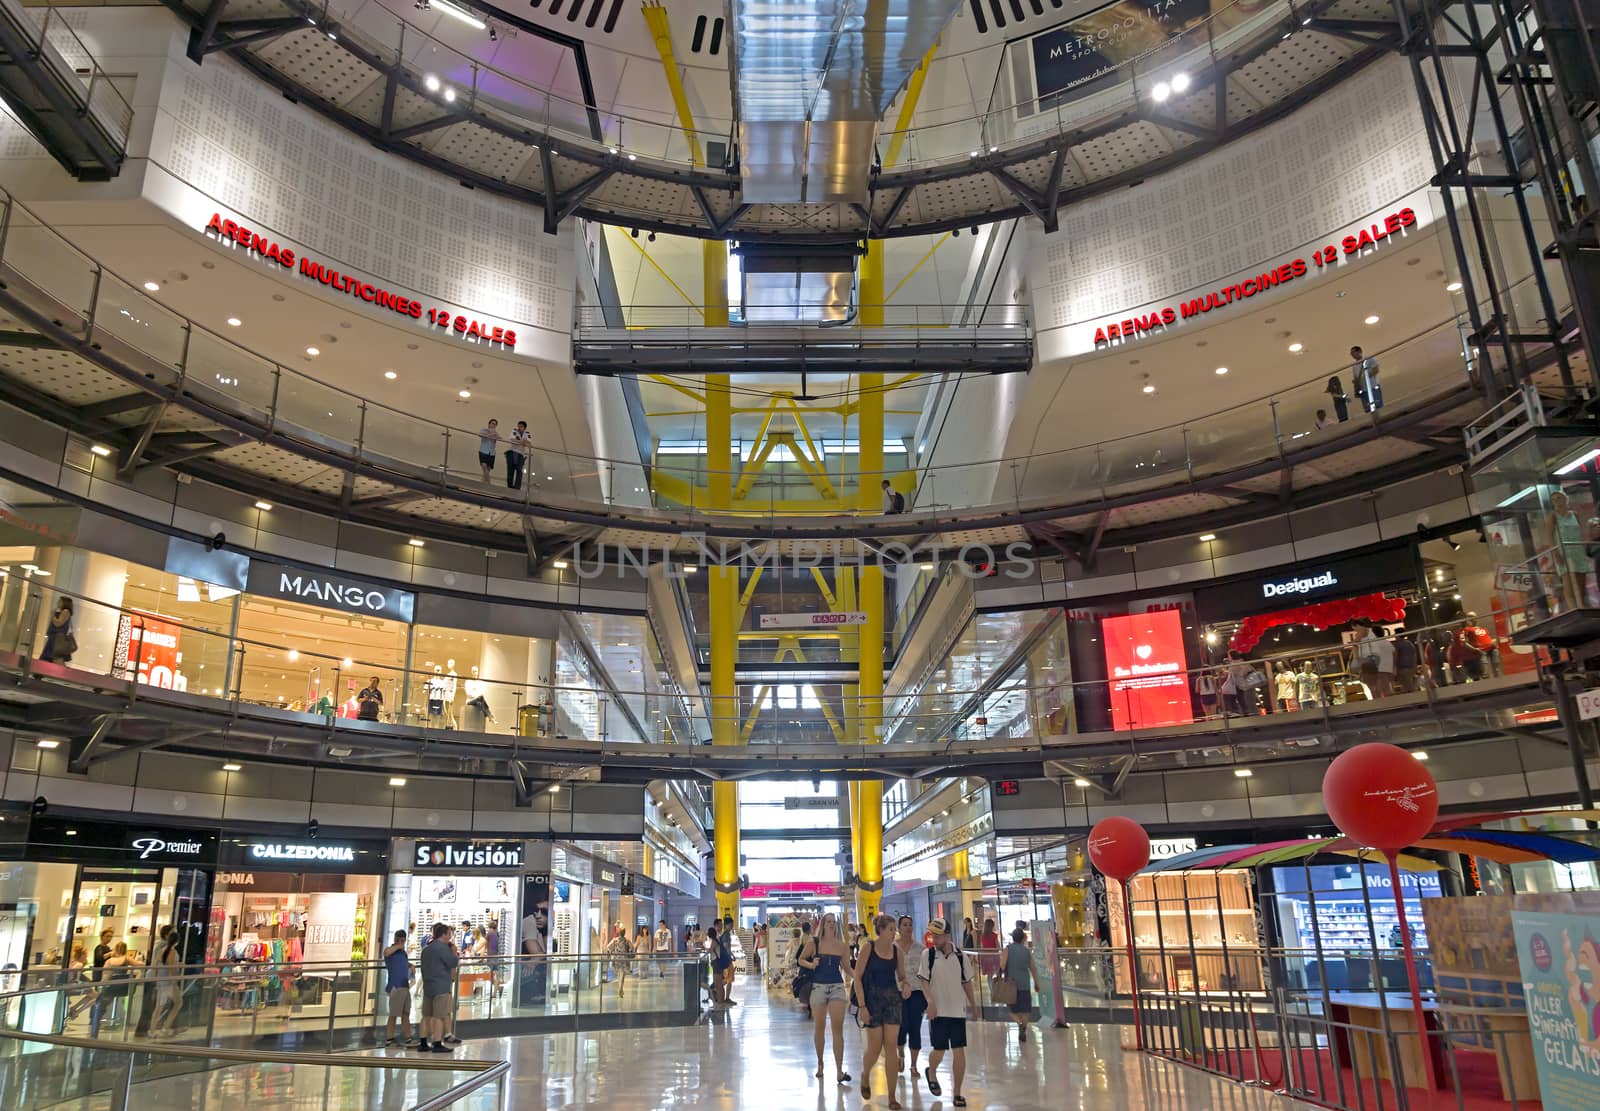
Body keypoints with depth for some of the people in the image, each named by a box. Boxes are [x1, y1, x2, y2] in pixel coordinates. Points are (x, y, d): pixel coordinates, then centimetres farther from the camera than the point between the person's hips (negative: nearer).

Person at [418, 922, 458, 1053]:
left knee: (427, 1015, 11)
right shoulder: (442, 947, -13)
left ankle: (423, 1044, 13)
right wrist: (455, 953, 2)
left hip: (427, 986, 9)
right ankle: (437, 1044, -7)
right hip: (441, 987, -9)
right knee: (439, 1016, -6)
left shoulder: (426, 948, 15)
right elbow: (453, 963, -16)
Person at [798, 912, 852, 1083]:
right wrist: (811, 964, -14)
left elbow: (847, 968, 9)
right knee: (818, 1027, 10)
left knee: (838, 1029, -6)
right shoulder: (813, 942, -3)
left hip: (837, 987, 0)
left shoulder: (842, 946, 1)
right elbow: (801, 960, 6)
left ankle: (839, 1070, -4)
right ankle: (820, 1063, 30)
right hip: (818, 987, 0)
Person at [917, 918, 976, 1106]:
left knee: (959, 1051, -2)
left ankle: (957, 1093, 12)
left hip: (958, 1010, 2)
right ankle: (931, 1073, 35)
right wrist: (931, 1002, -21)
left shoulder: (959, 955, 2)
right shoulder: (929, 955, -3)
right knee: (939, 1050, 1)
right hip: (938, 1011, -2)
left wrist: (973, 1003, 16)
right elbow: (924, 981, -7)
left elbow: (967, 981, 12)